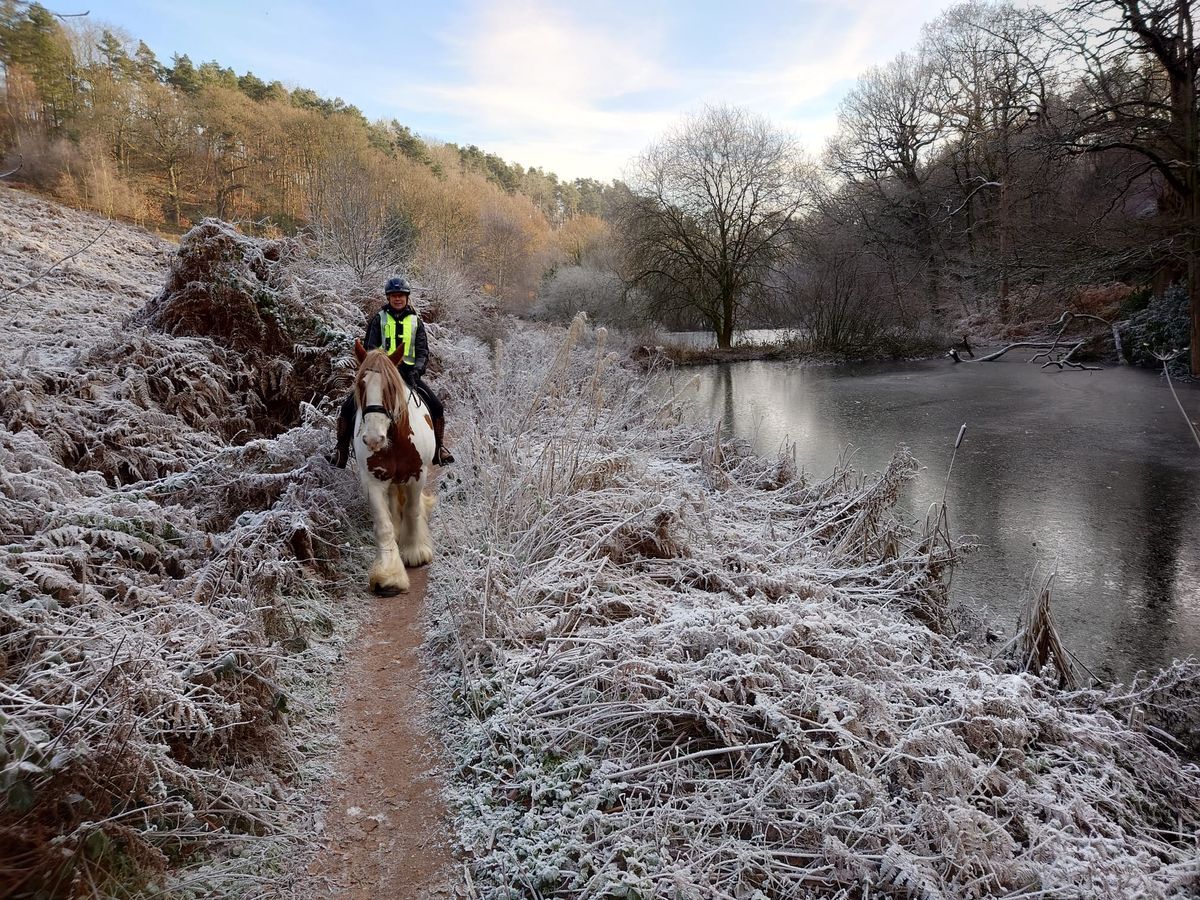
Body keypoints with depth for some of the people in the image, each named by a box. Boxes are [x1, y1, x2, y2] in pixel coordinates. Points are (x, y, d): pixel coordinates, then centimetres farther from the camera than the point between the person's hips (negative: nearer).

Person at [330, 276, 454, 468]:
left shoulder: (415, 321, 10)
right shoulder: (379, 319, 6)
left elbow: (423, 351, 3)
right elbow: (369, 347, -1)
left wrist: (416, 370, -16)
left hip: (408, 373, 1)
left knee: (436, 407, -12)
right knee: (349, 406, -15)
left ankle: (439, 447, 7)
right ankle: (342, 449, 0)